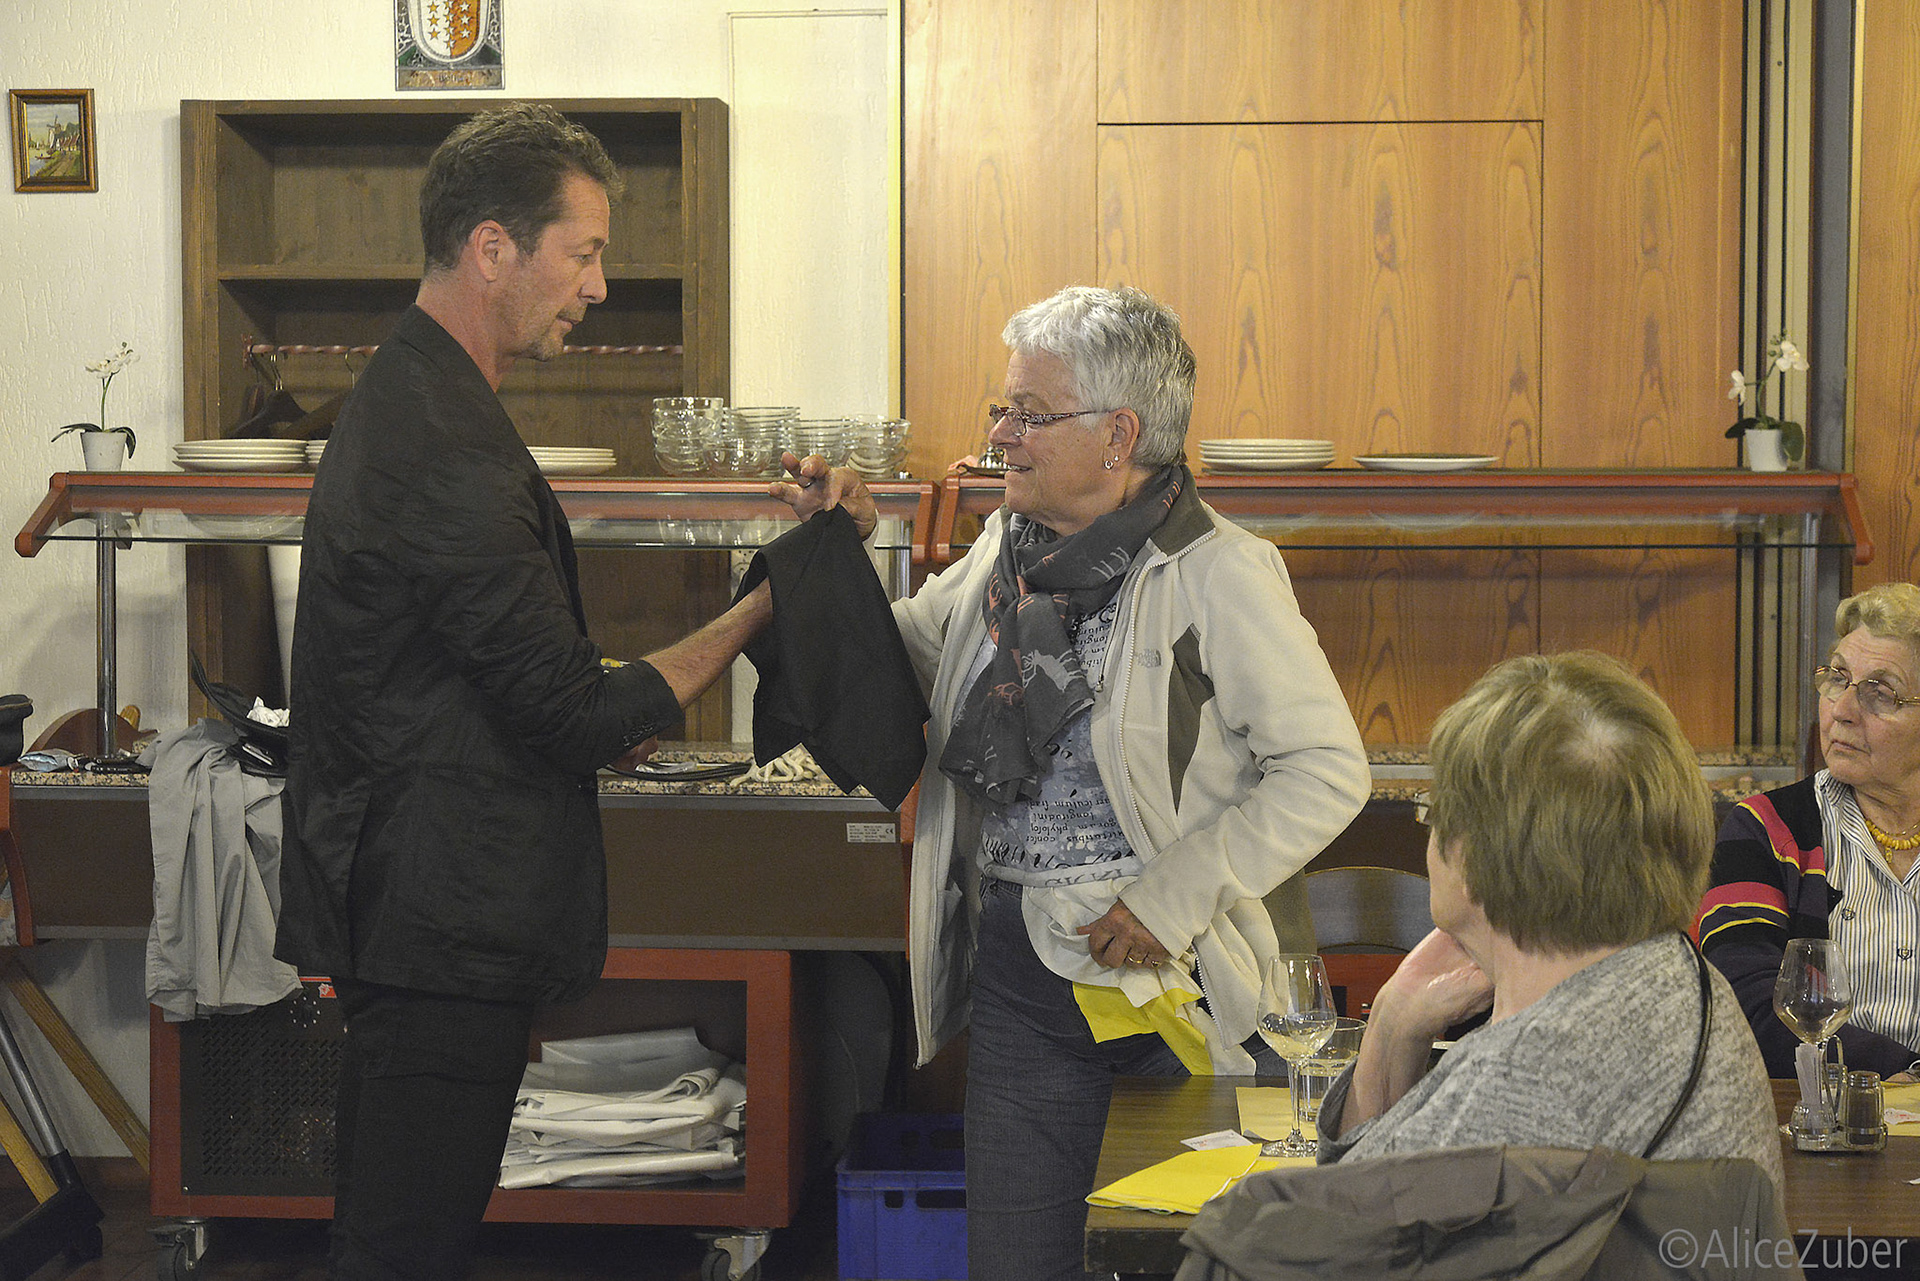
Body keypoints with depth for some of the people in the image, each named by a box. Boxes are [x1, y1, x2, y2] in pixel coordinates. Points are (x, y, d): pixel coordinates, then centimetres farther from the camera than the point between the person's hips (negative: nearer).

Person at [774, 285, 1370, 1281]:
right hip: (1018, 968, 6)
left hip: (1176, 974, -6)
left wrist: (1175, 896, -18)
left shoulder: (1220, 574, -13)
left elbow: (1328, 770, -14)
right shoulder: (1003, 550, 8)